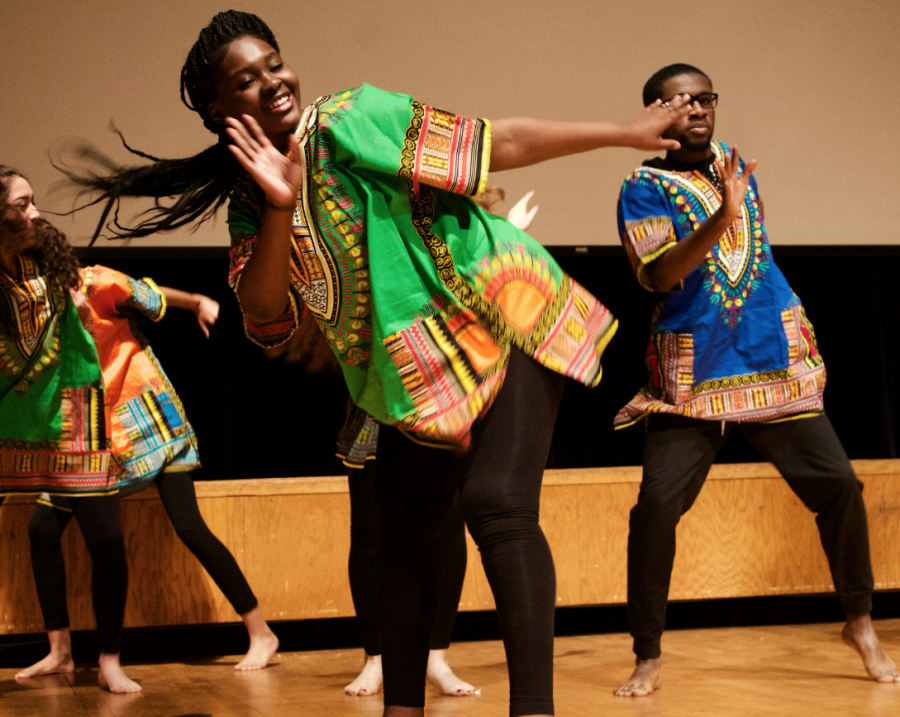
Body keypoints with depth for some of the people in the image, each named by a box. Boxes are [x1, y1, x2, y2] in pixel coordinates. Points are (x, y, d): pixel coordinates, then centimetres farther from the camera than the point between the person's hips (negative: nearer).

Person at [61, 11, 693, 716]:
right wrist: (281, 210, -25)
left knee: (498, 505, -20)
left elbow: (503, 141, -9)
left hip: (500, 319, -6)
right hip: (415, 367, 6)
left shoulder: (350, 118, -12)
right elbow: (263, 313, -11)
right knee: (404, 526, 9)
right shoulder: (251, 202, 4)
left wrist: (624, 133, -7)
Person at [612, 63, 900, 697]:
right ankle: (648, 657, 1)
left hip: (774, 358, 4)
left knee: (838, 483, -2)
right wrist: (720, 217, -29)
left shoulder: (737, 166, 14)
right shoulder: (645, 187, -3)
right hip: (692, 371, -4)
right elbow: (660, 274, -18)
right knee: (657, 506, -14)